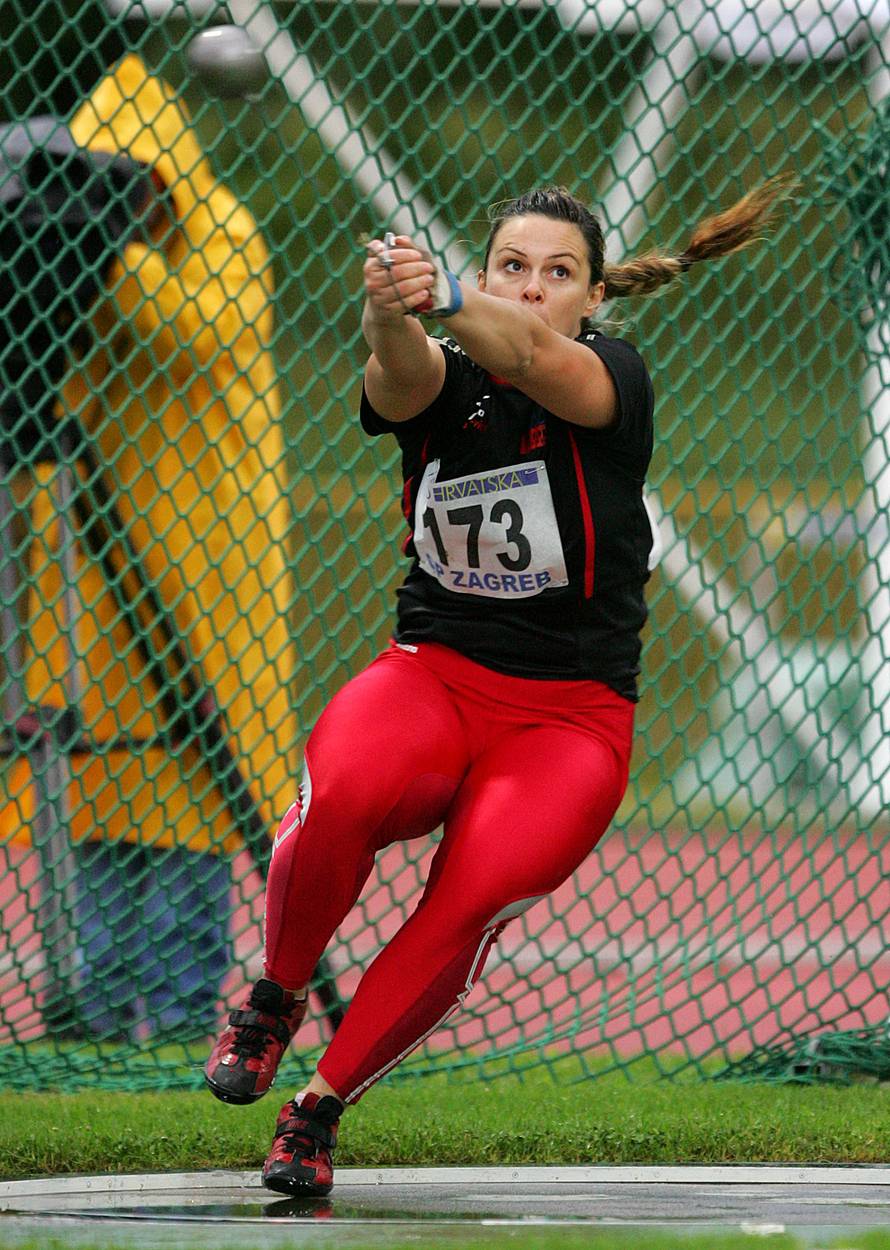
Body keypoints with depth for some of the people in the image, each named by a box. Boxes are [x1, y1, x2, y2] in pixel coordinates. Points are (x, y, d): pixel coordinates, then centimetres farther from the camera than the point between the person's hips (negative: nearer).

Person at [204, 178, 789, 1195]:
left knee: (471, 905, -28)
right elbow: (399, 374, -23)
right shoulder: (443, 383, 3)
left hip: (569, 718, -1)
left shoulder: (613, 378, -4)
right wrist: (391, 311, -49)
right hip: (434, 678, 2)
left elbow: (539, 355, -29)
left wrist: (442, 294, -51)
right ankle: (275, 997, -5)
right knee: (340, 797, -33)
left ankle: (322, 1103, -9)